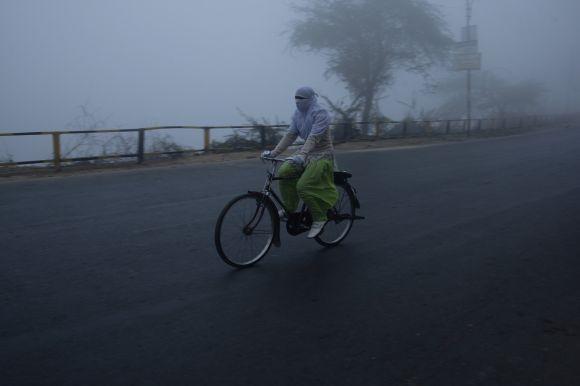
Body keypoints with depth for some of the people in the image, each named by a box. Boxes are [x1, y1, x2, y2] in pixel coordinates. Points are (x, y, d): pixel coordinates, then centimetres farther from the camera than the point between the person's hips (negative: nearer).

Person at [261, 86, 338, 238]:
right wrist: (274, 152, -5)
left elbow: (314, 137, -30)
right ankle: (289, 208, 4)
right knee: (284, 173, -15)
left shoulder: (320, 113, -18)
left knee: (304, 186, -24)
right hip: (307, 152, 7)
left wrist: (301, 155, -43)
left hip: (322, 155, -7)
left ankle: (319, 218, -4)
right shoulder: (298, 114, 7)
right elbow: (290, 134, 5)